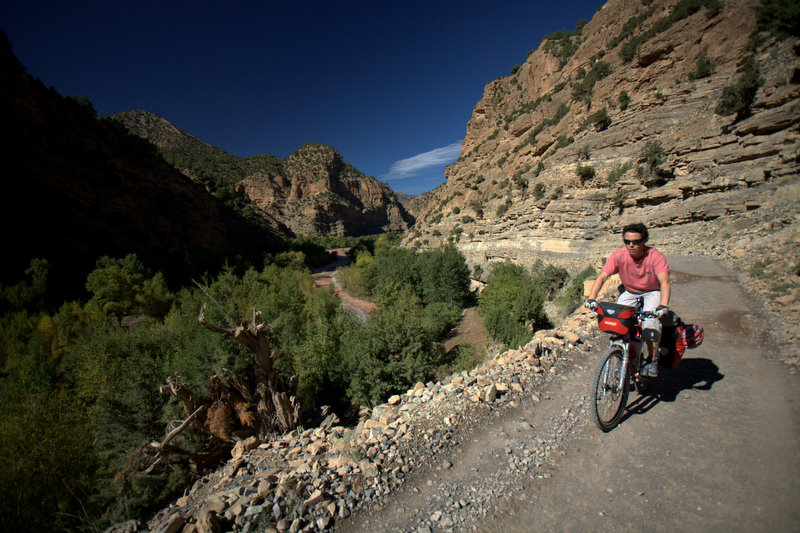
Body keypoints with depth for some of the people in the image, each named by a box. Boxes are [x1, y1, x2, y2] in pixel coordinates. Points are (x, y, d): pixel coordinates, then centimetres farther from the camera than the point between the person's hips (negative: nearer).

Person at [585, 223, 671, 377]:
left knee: (650, 321, -26)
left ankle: (653, 361, -6)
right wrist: (591, 298, -41)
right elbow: (602, 277, -27)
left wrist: (663, 305, -49)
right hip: (629, 292, 2)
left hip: (652, 292, -2)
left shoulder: (655, 256, -24)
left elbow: (664, 281, -34)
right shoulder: (618, 255, -20)